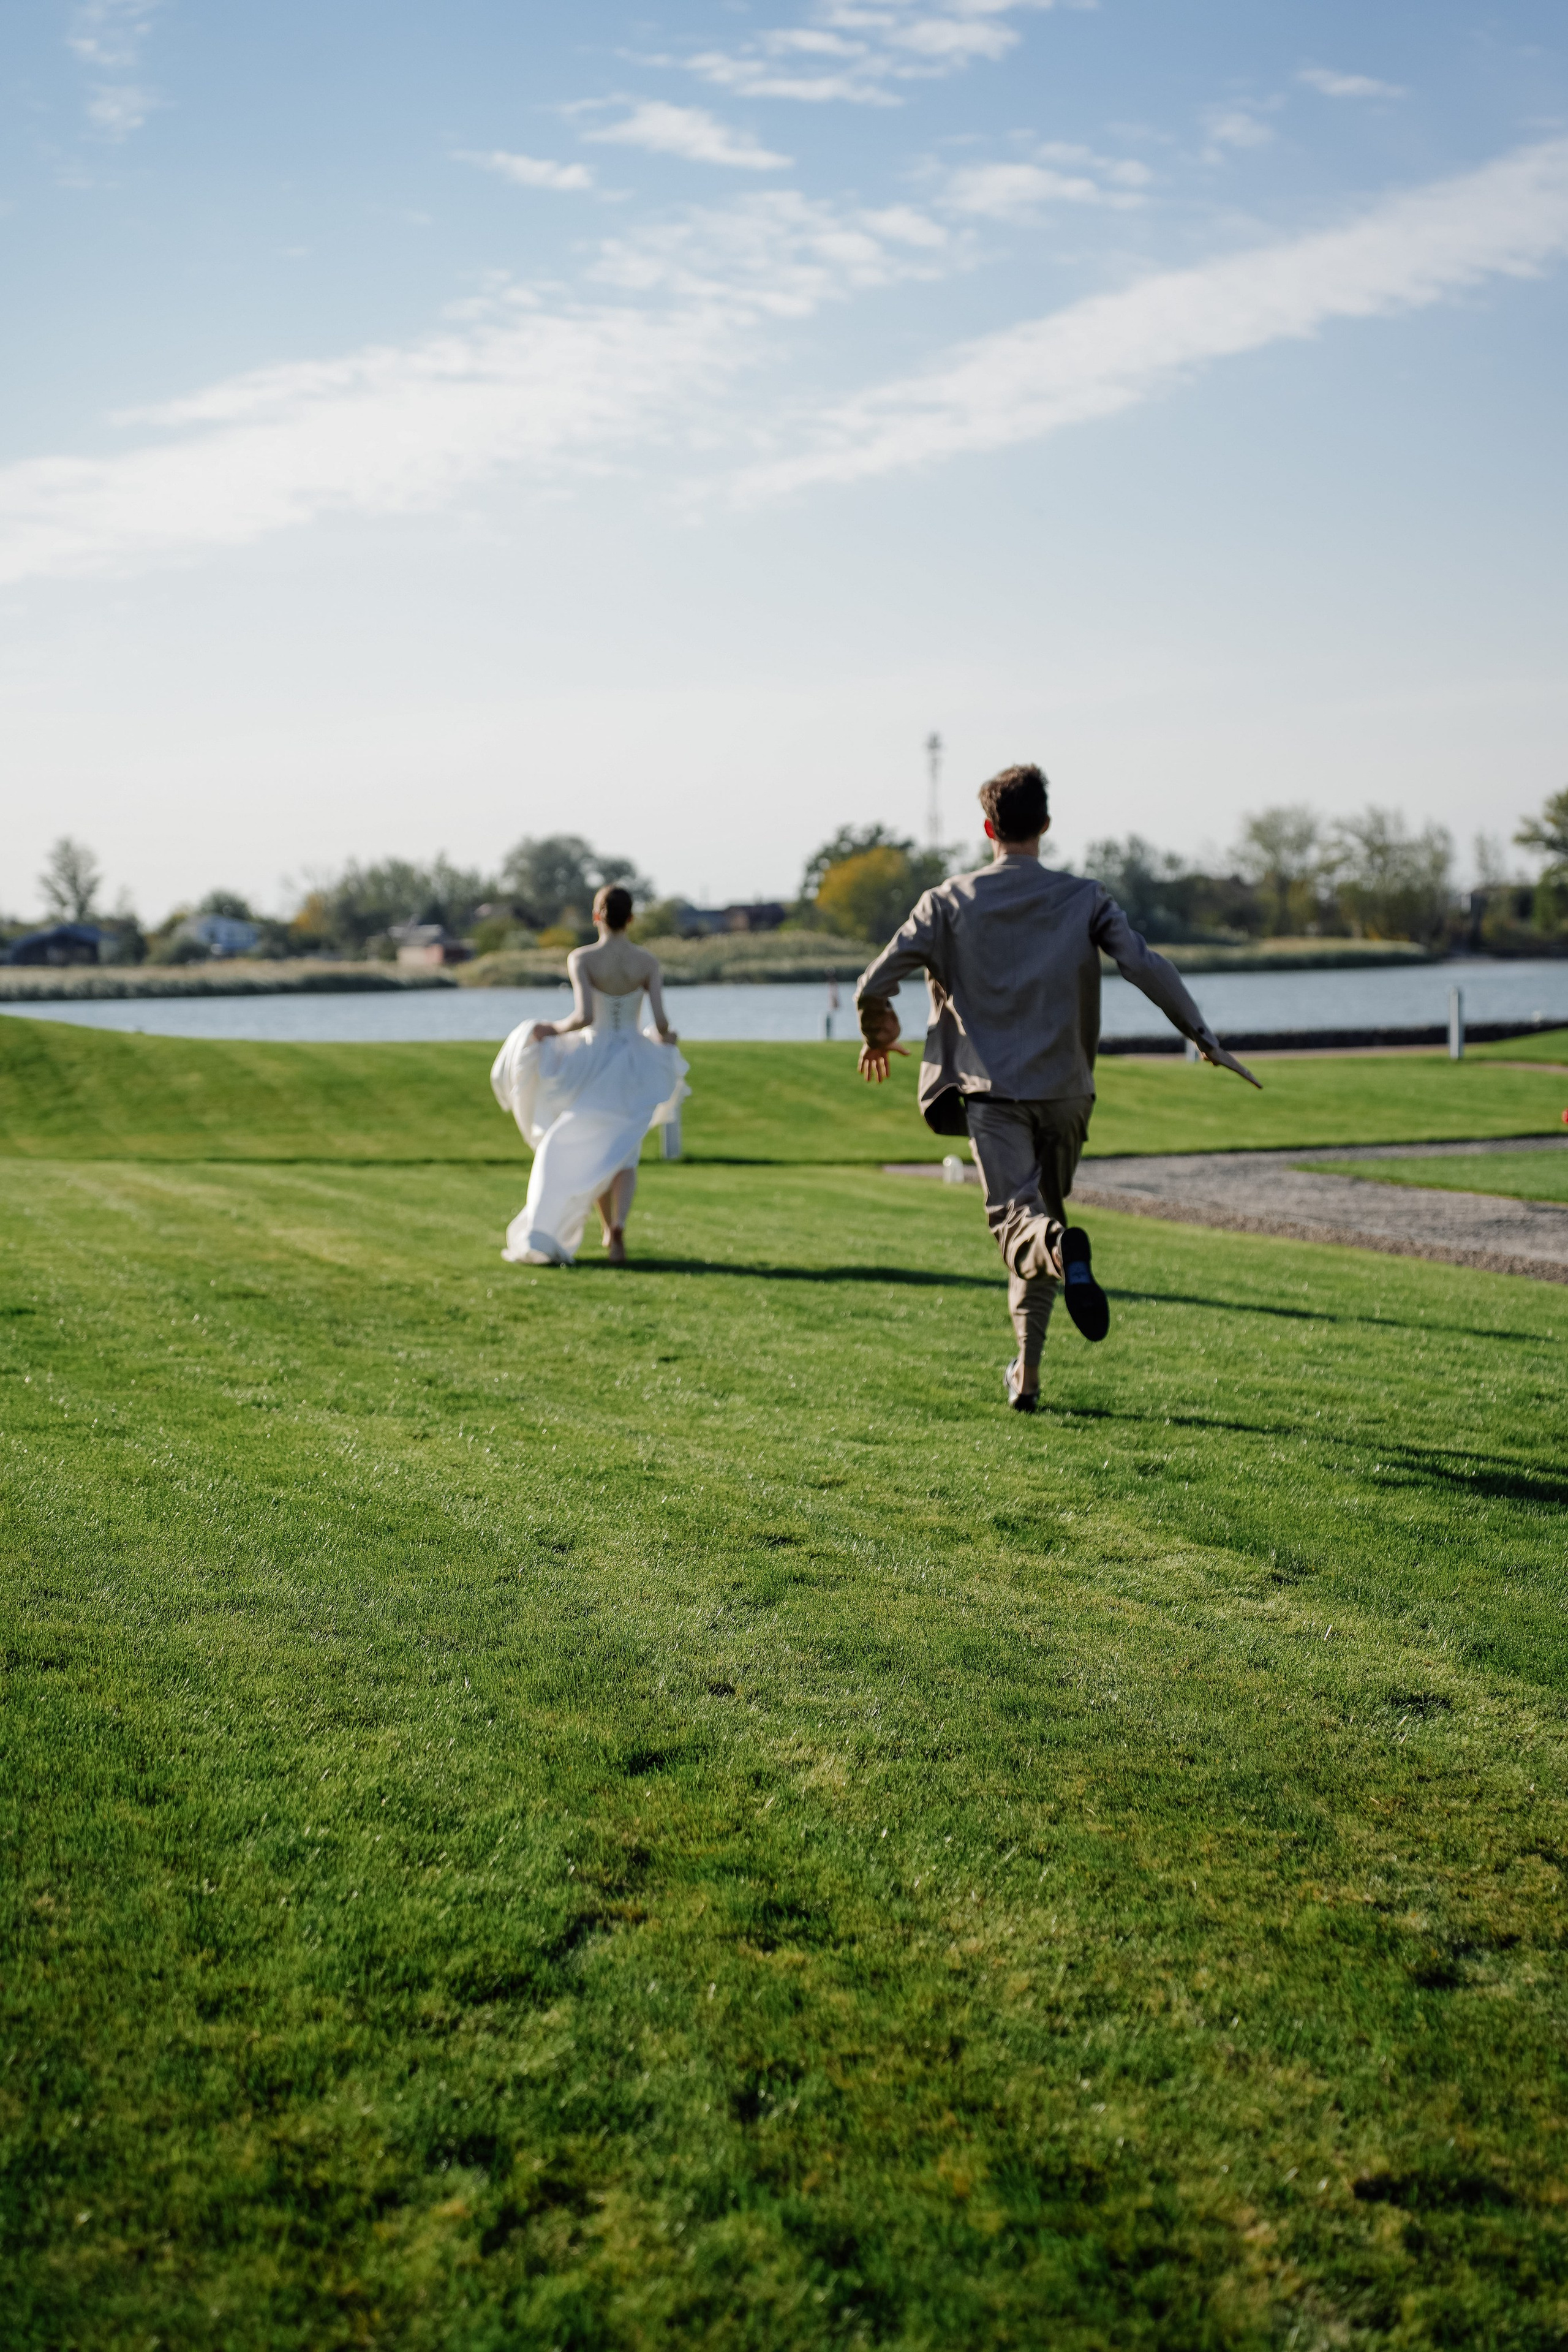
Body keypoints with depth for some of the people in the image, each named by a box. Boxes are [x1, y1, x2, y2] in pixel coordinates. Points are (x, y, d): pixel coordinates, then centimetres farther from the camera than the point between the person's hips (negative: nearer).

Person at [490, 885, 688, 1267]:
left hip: (592, 1062, -1)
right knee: (624, 1155, 6)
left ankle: (608, 1228, 33)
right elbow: (660, 1021, -10)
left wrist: (555, 1028, -5)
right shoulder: (648, 962, -6)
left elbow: (584, 1017, -24)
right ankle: (617, 1232, -17)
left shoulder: (581, 959, -13)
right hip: (633, 1064, 1)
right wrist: (667, 1035, 14)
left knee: (590, 1150, 21)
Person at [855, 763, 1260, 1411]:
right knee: (1042, 1214, 17)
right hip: (1064, 1090, 2)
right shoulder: (1084, 898, 2)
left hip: (992, 1090, -2)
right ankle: (1026, 1373, 19)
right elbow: (1146, 966, -10)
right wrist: (1204, 1038, -5)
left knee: (1017, 1221, -9)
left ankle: (1063, 1247, -46)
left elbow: (874, 984, -3)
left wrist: (877, 1035, 17)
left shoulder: (950, 901, 1)